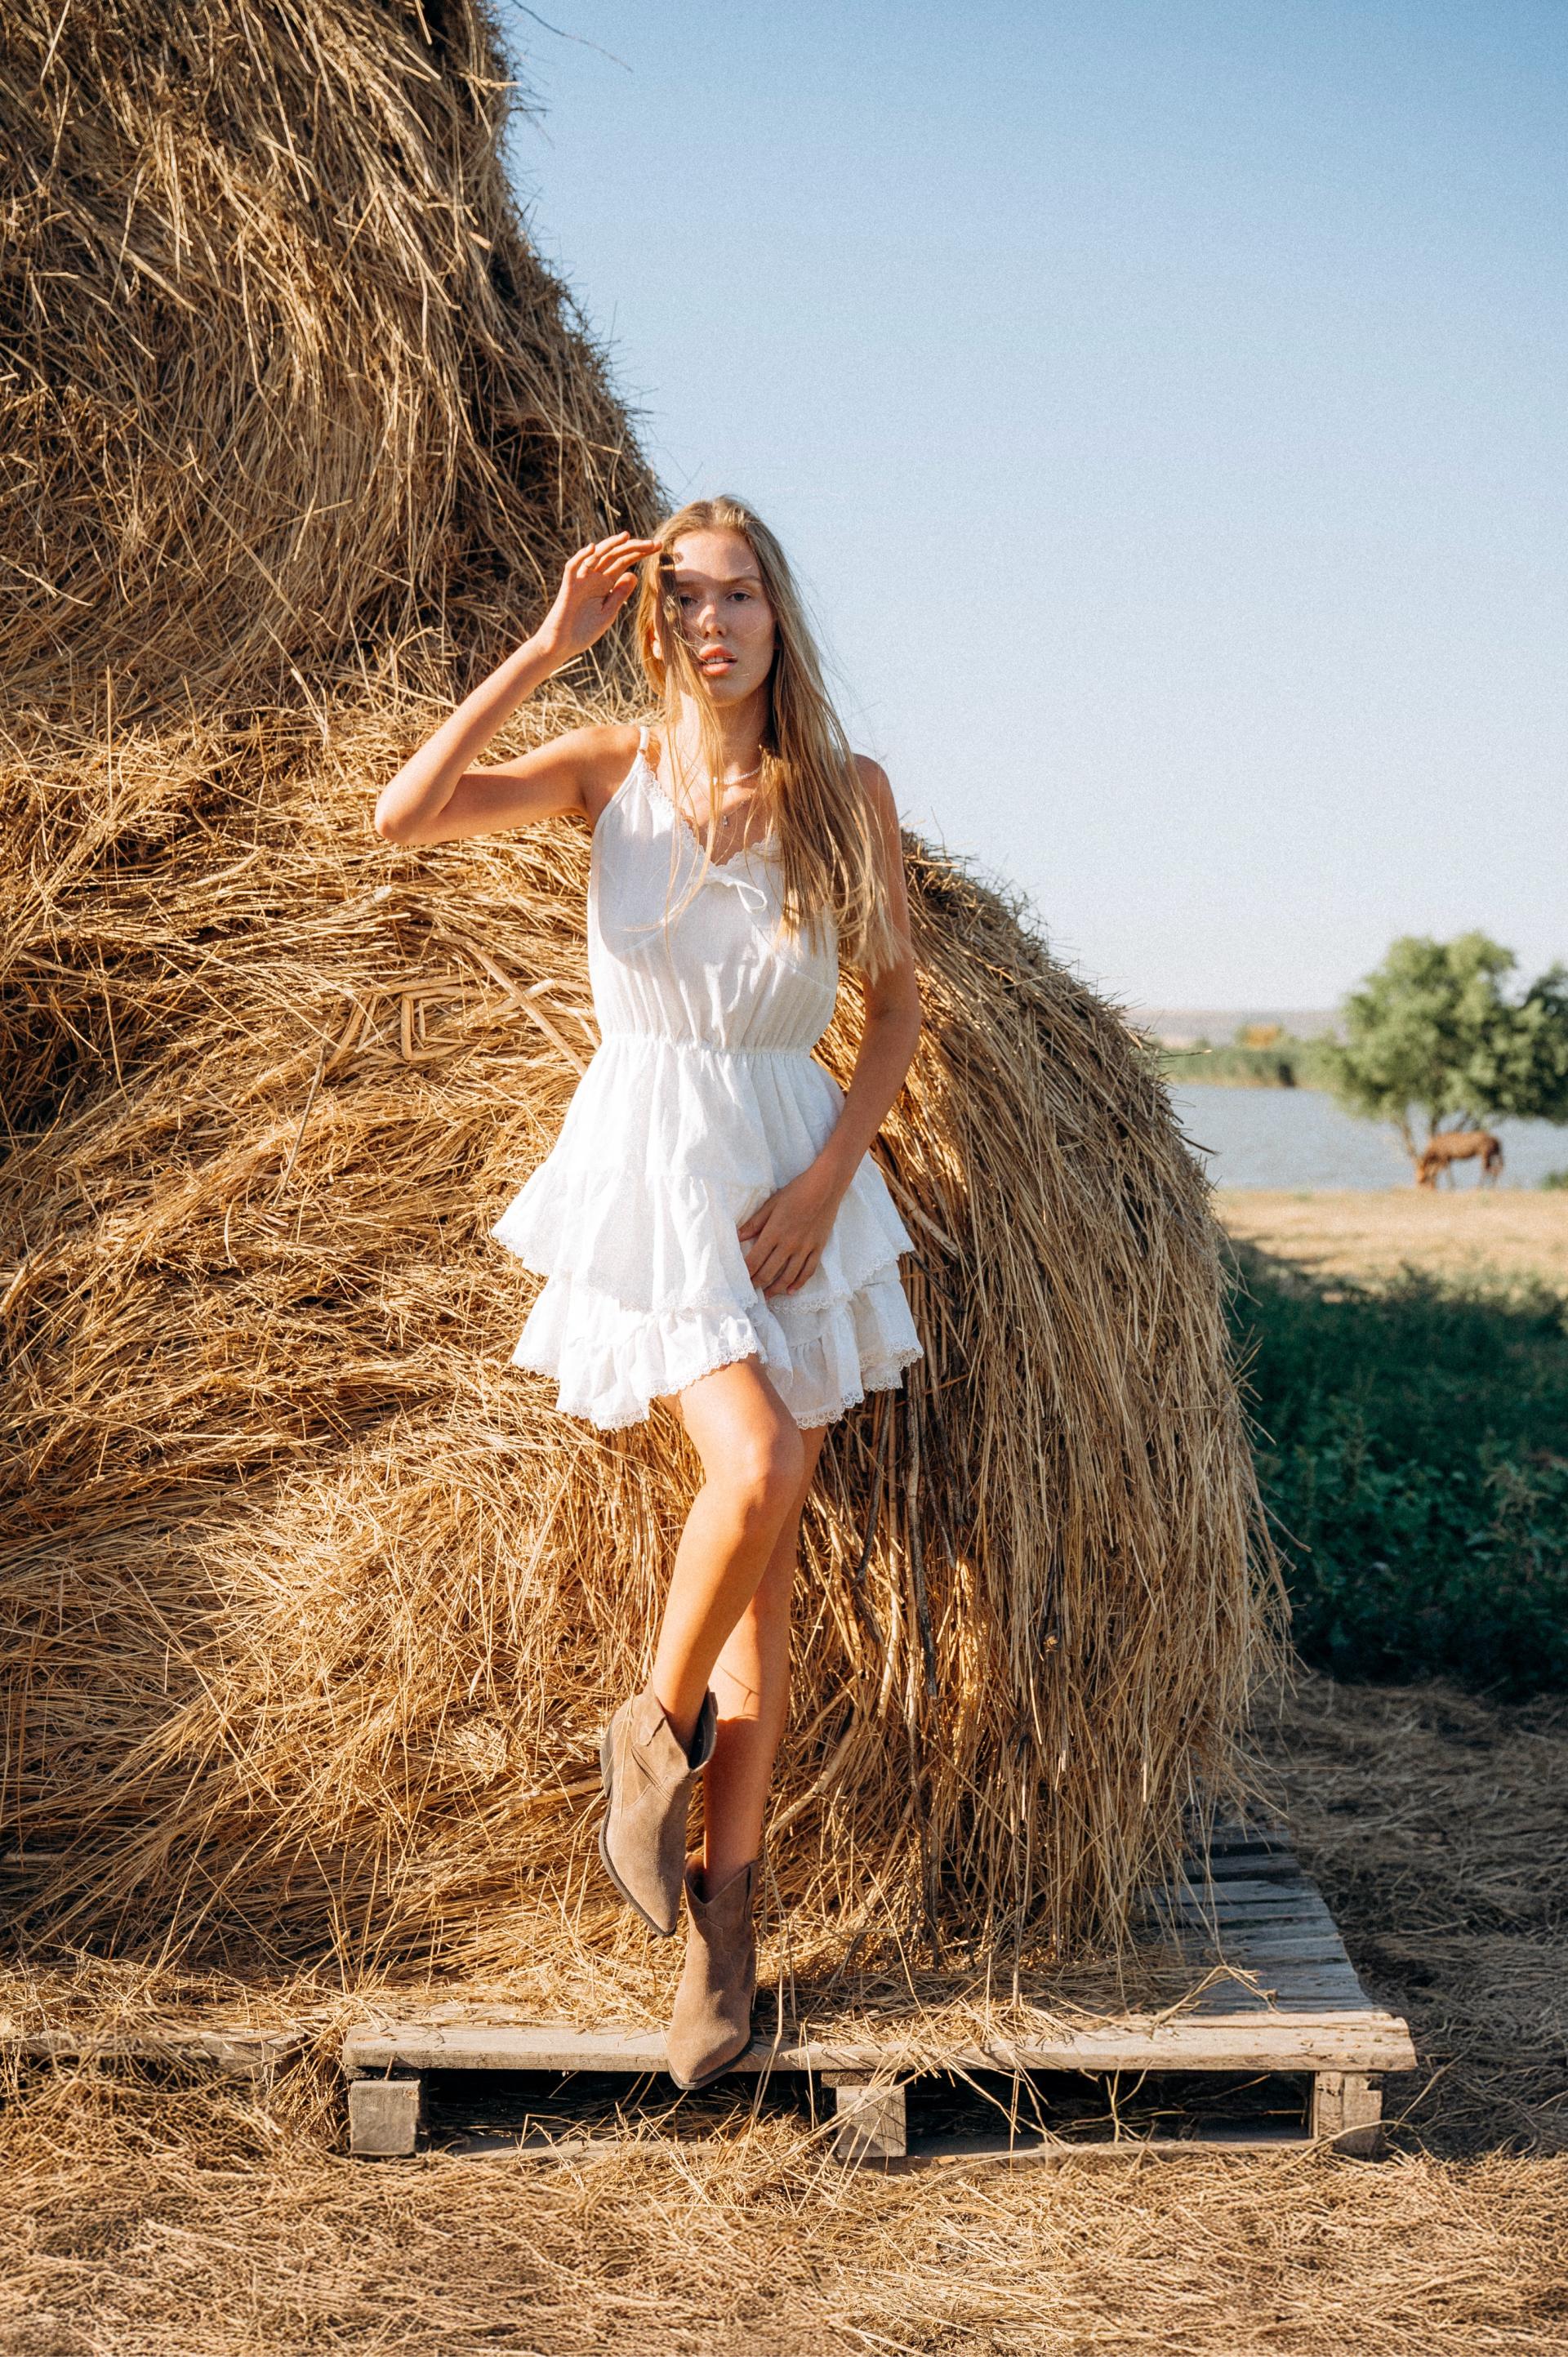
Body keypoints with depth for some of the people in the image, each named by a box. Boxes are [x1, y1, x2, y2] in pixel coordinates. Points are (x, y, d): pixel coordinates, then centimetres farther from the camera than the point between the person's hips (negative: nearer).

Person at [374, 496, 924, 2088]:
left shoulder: (848, 794, 2)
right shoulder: (613, 772, 1)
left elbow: (897, 1002, 7)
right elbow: (402, 817, -13)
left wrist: (827, 1178, -4)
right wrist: (544, 650, -12)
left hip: (792, 1168, 2)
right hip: (646, 1162, -2)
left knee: (766, 1554, 0)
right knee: (756, 1464, -24)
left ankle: (719, 1920, 8)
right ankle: (653, 1735, 5)